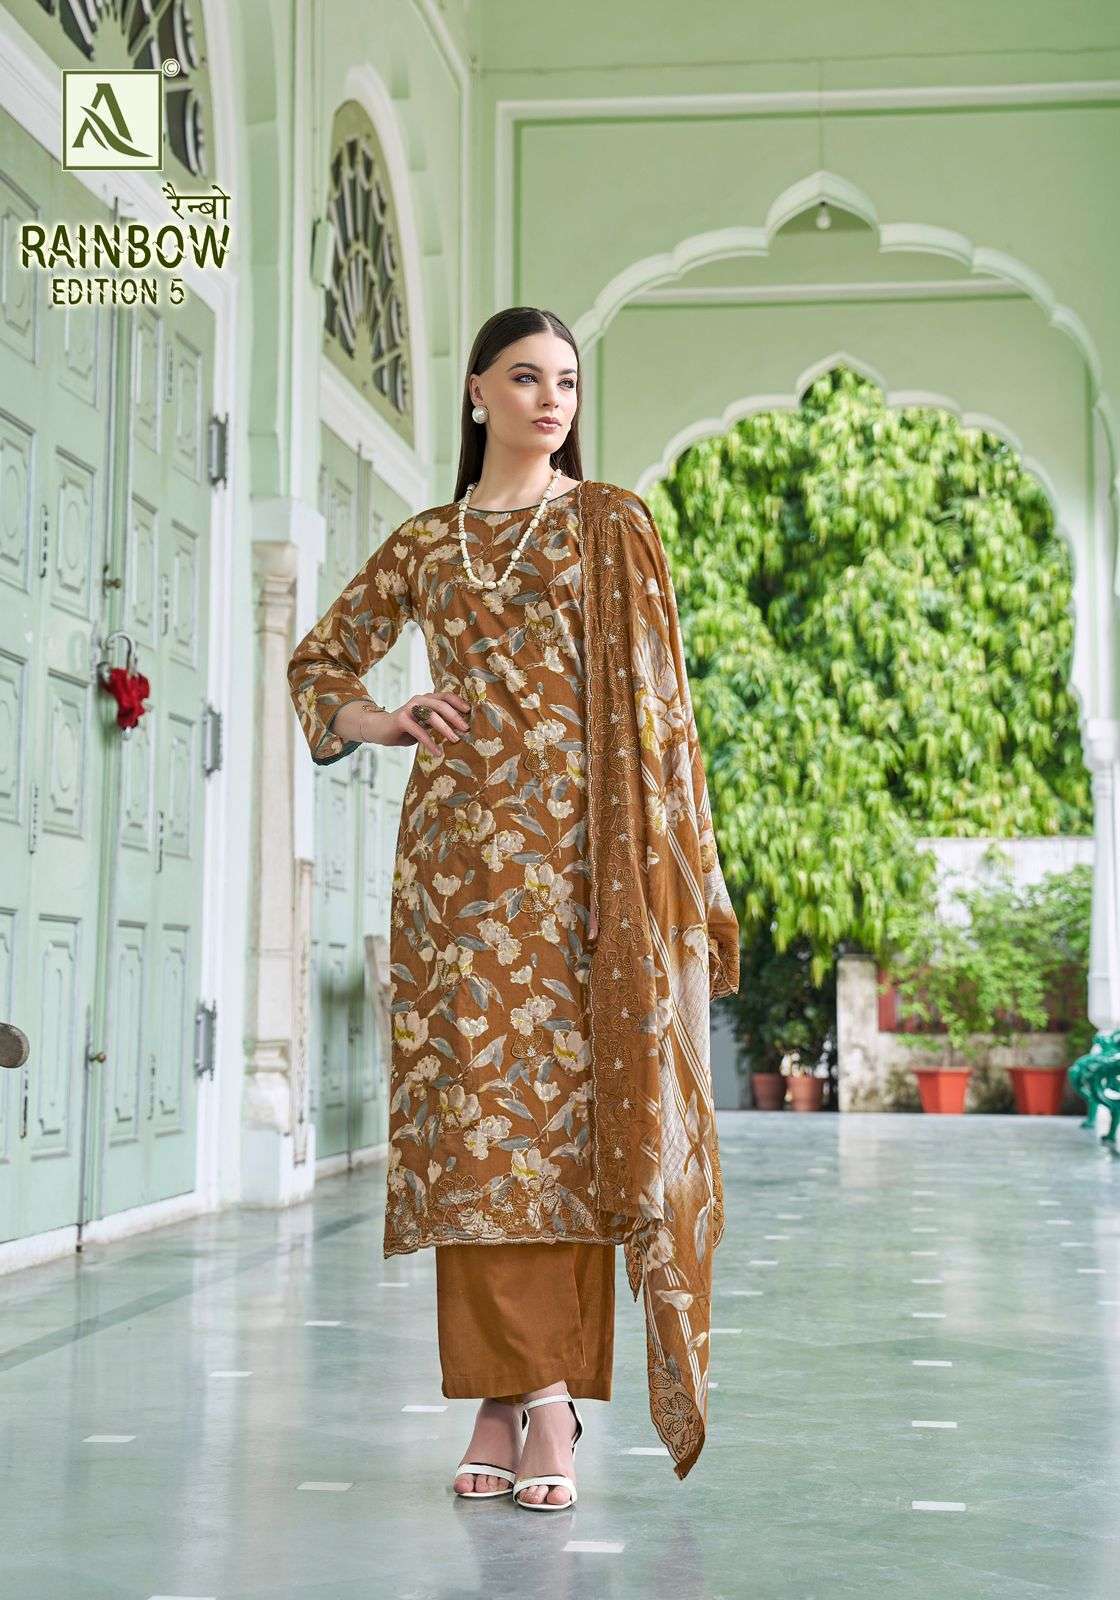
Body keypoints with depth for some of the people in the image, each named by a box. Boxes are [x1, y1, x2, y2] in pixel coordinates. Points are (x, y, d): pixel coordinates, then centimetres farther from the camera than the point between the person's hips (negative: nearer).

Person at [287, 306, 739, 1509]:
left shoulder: (609, 525, 8)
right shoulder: (422, 545, 15)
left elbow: (650, 698, 2)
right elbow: (317, 666, 24)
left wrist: (665, 864, -7)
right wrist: (380, 721, 2)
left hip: (569, 843, -2)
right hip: (455, 848, 3)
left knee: (564, 1100, -7)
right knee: (472, 1110, -2)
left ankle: (549, 1401, -5)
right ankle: (500, 1395, 4)